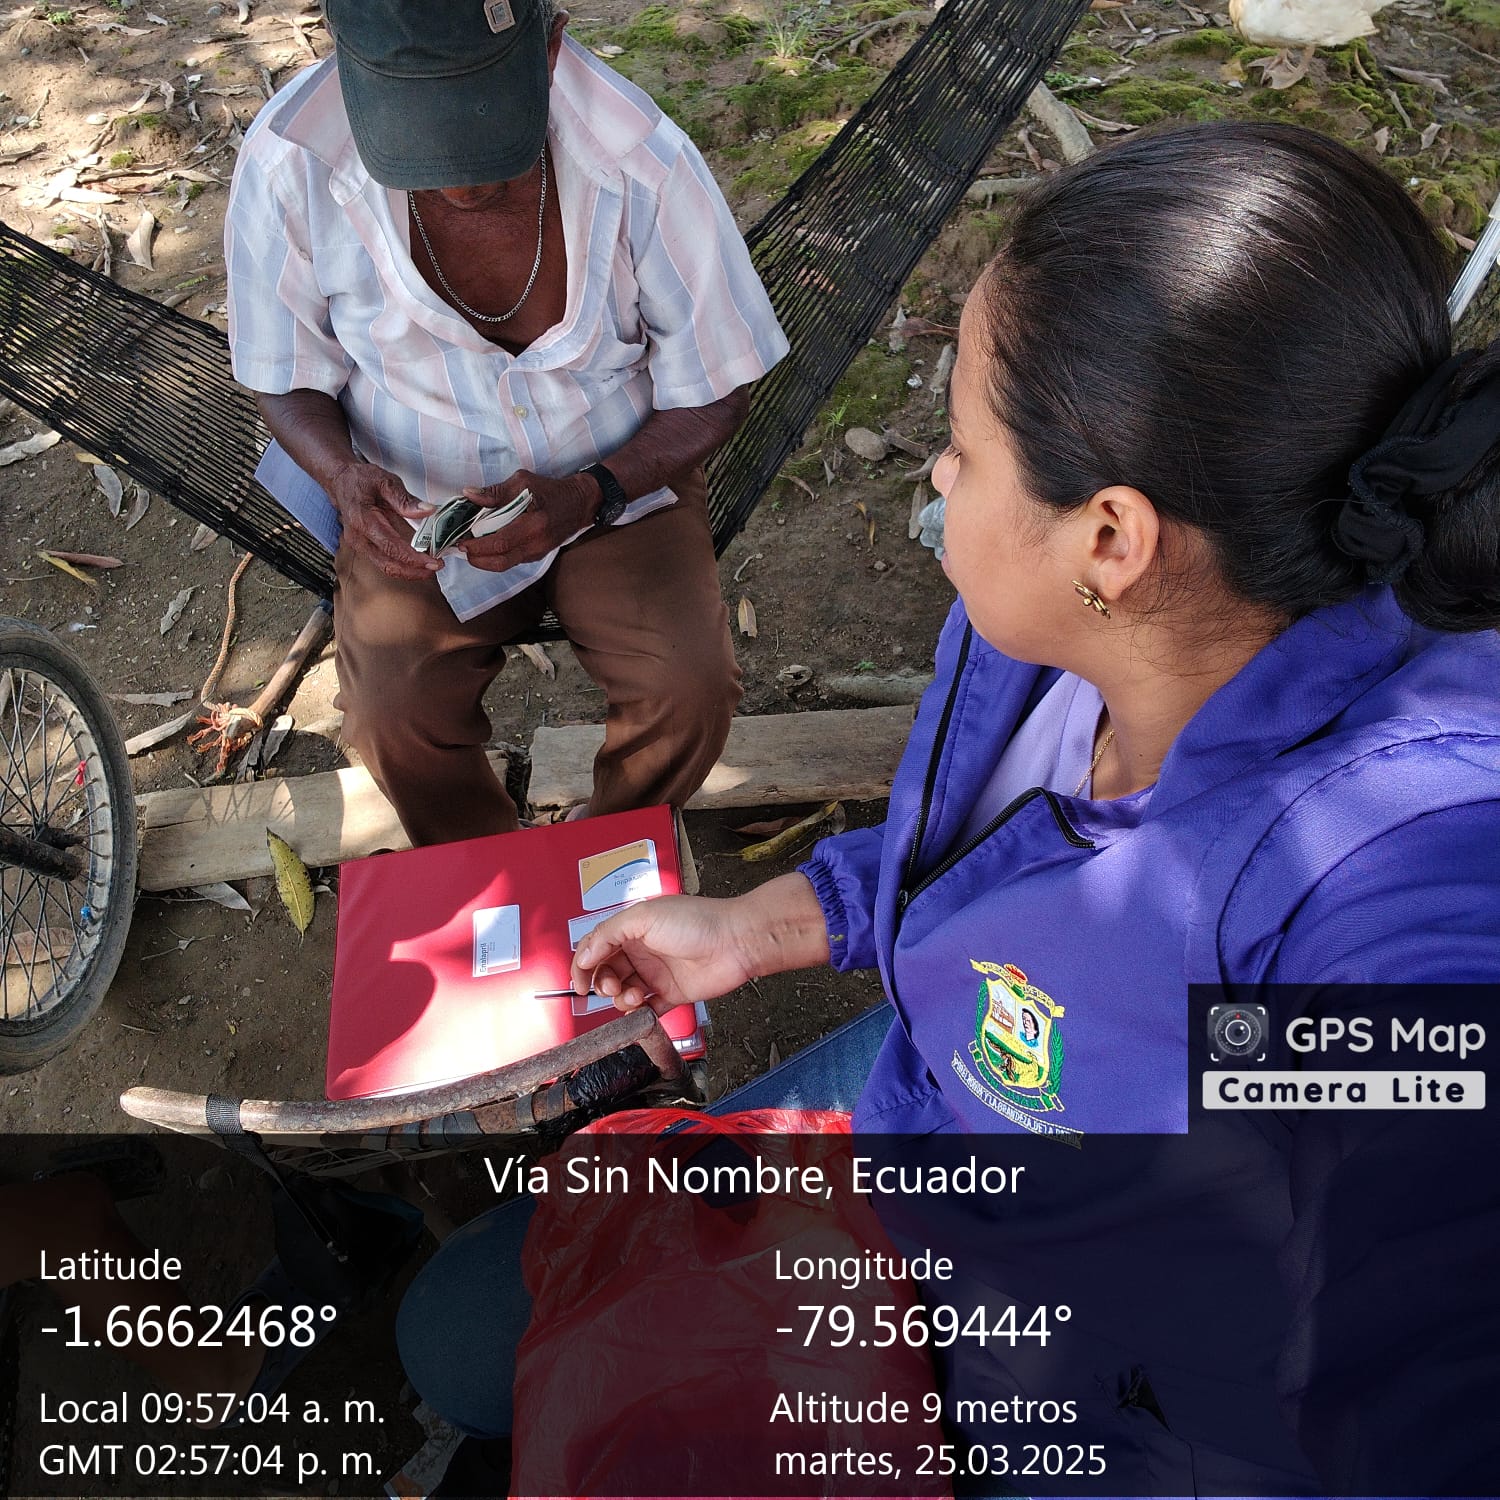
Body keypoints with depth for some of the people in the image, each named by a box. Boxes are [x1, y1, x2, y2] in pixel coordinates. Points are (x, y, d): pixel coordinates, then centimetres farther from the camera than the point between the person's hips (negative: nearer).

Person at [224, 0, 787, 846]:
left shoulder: (644, 164, -24)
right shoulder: (289, 164, -21)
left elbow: (714, 394, -10)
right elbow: (291, 379, -3)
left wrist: (592, 495, -27)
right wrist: (345, 476, -26)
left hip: (621, 482, 0)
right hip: (415, 505, 1)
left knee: (693, 690, -21)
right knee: (395, 726, -20)